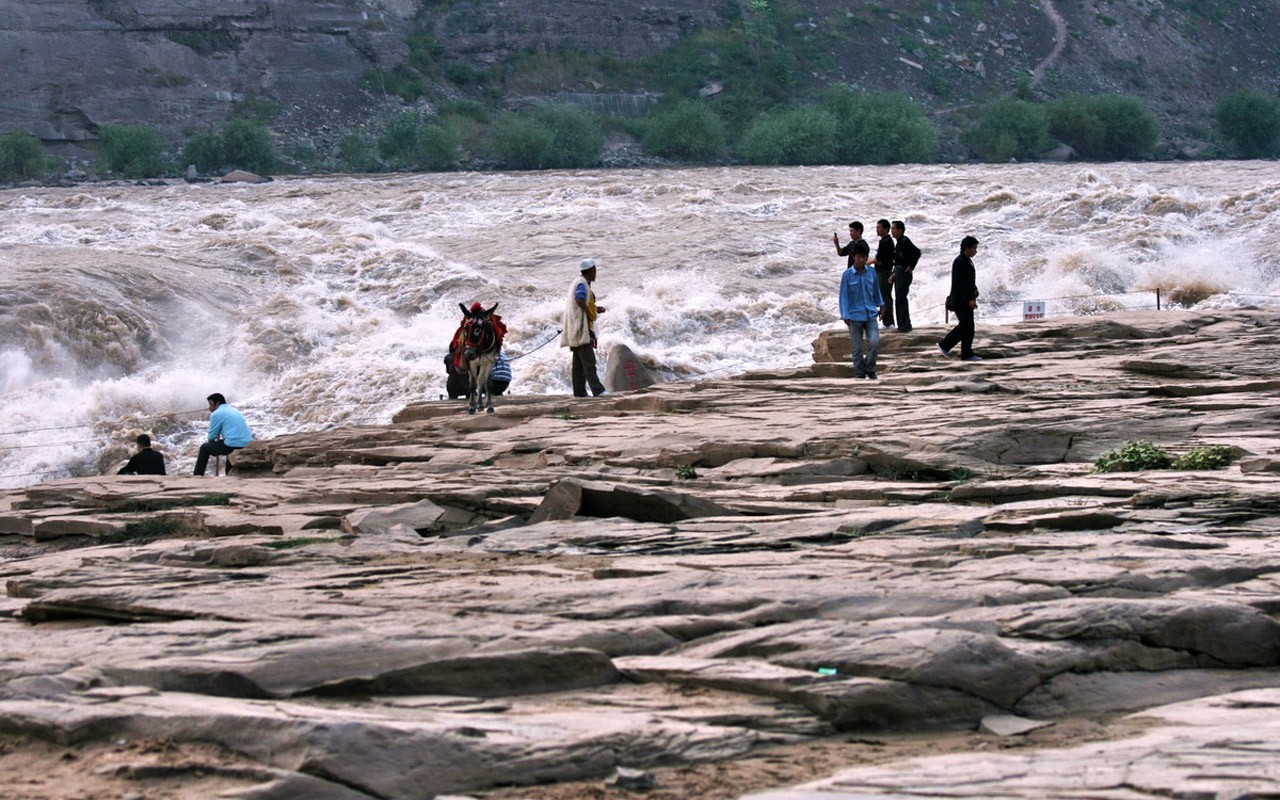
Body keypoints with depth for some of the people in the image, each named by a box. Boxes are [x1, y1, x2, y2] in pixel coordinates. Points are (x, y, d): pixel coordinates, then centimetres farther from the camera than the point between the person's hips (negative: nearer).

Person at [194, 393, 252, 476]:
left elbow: (211, 437, 2)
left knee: (204, 448, 12)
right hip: (248, 445, 8)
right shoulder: (234, 411, 24)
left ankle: (197, 476, 12)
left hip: (233, 446, -8)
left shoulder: (216, 414, -1)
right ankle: (229, 475, 40)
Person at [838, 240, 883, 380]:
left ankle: (869, 369, 7)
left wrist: (880, 306, 25)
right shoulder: (847, 275, -8)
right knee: (857, 347, 3)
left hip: (870, 314, 2)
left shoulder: (871, 273, 2)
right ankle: (859, 374, 16)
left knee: (875, 342, -13)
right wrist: (845, 315, -10)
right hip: (855, 315, -2)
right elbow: (843, 295, -6)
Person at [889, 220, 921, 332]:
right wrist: (893, 274, 18)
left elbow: (917, 252, -29)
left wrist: (911, 266, -21)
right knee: (899, 300, 13)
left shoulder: (905, 242, -16)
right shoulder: (899, 242, 14)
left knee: (900, 300, -10)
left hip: (904, 273, -10)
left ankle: (905, 325, -8)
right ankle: (902, 324, 19)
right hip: (898, 273, 10)